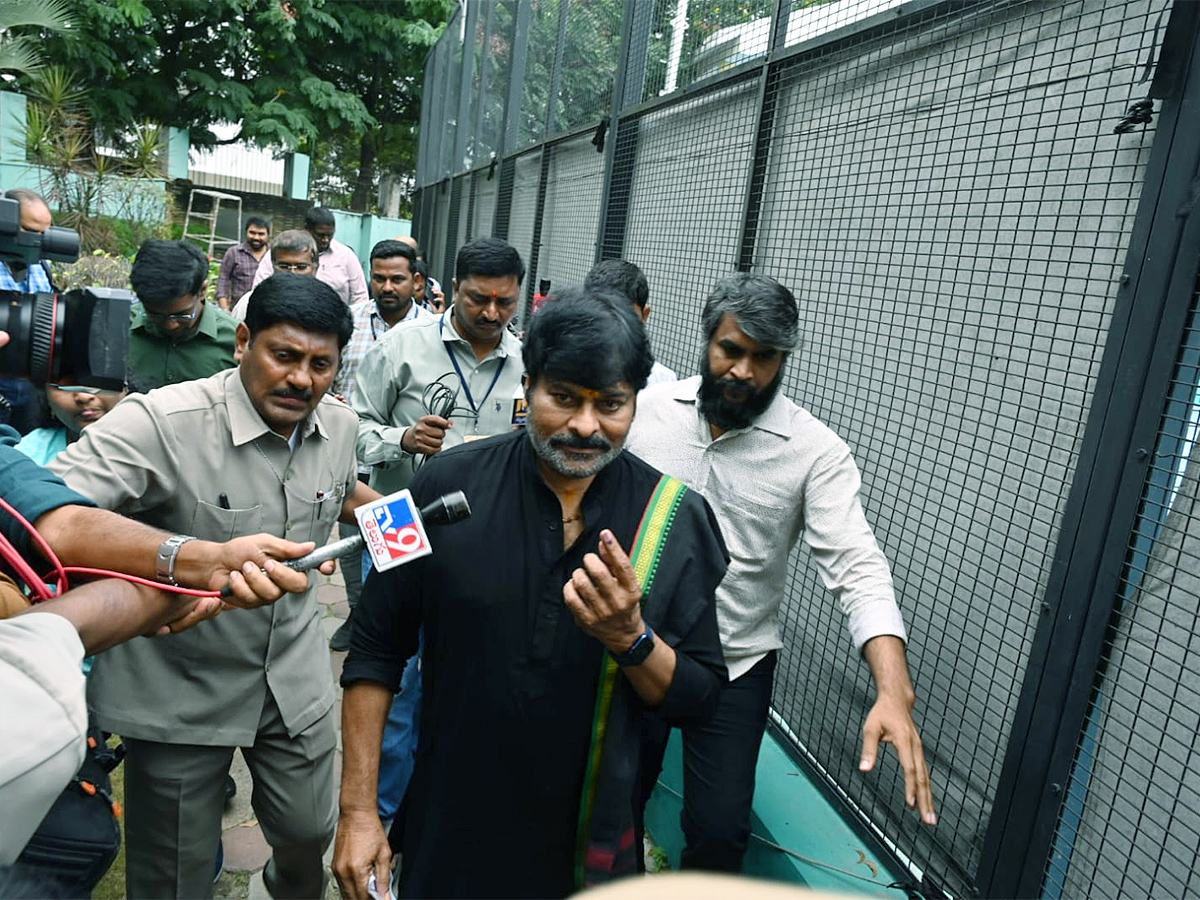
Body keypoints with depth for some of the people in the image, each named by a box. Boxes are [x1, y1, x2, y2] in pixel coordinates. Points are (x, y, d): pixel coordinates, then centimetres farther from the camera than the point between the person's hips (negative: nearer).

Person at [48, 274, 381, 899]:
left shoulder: (339, 426, -4)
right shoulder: (160, 422, -24)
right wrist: (182, 554, -52)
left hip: (294, 678, 5)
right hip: (178, 689, -4)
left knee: (309, 832, 22)